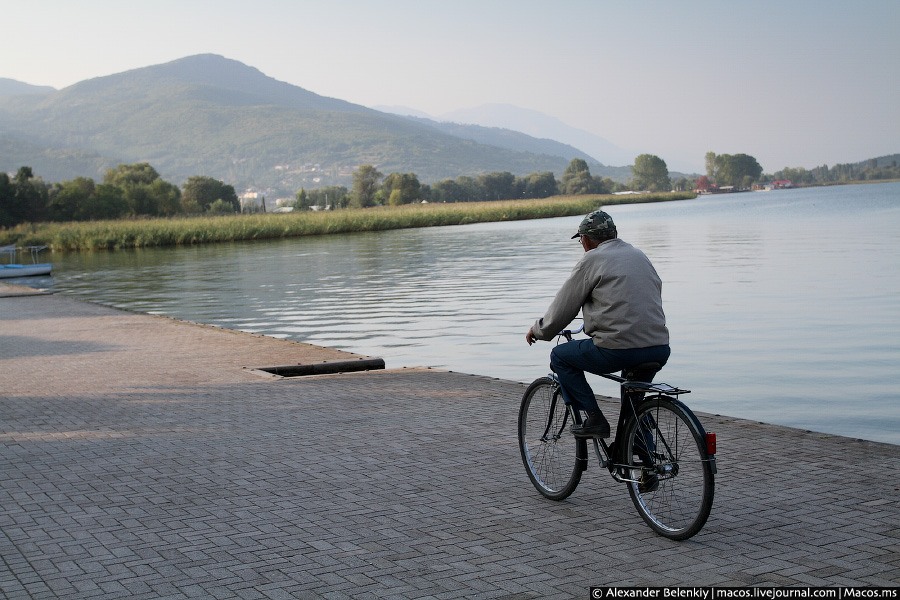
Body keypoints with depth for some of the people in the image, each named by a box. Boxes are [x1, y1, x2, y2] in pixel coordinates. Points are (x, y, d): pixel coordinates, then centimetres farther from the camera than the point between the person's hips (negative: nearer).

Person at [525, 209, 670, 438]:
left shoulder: (592, 260, 2)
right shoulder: (639, 255, 20)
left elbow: (562, 308, 5)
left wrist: (538, 330, 24)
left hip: (618, 350, -6)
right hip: (660, 351, 7)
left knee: (559, 357, 15)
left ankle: (594, 419, 6)